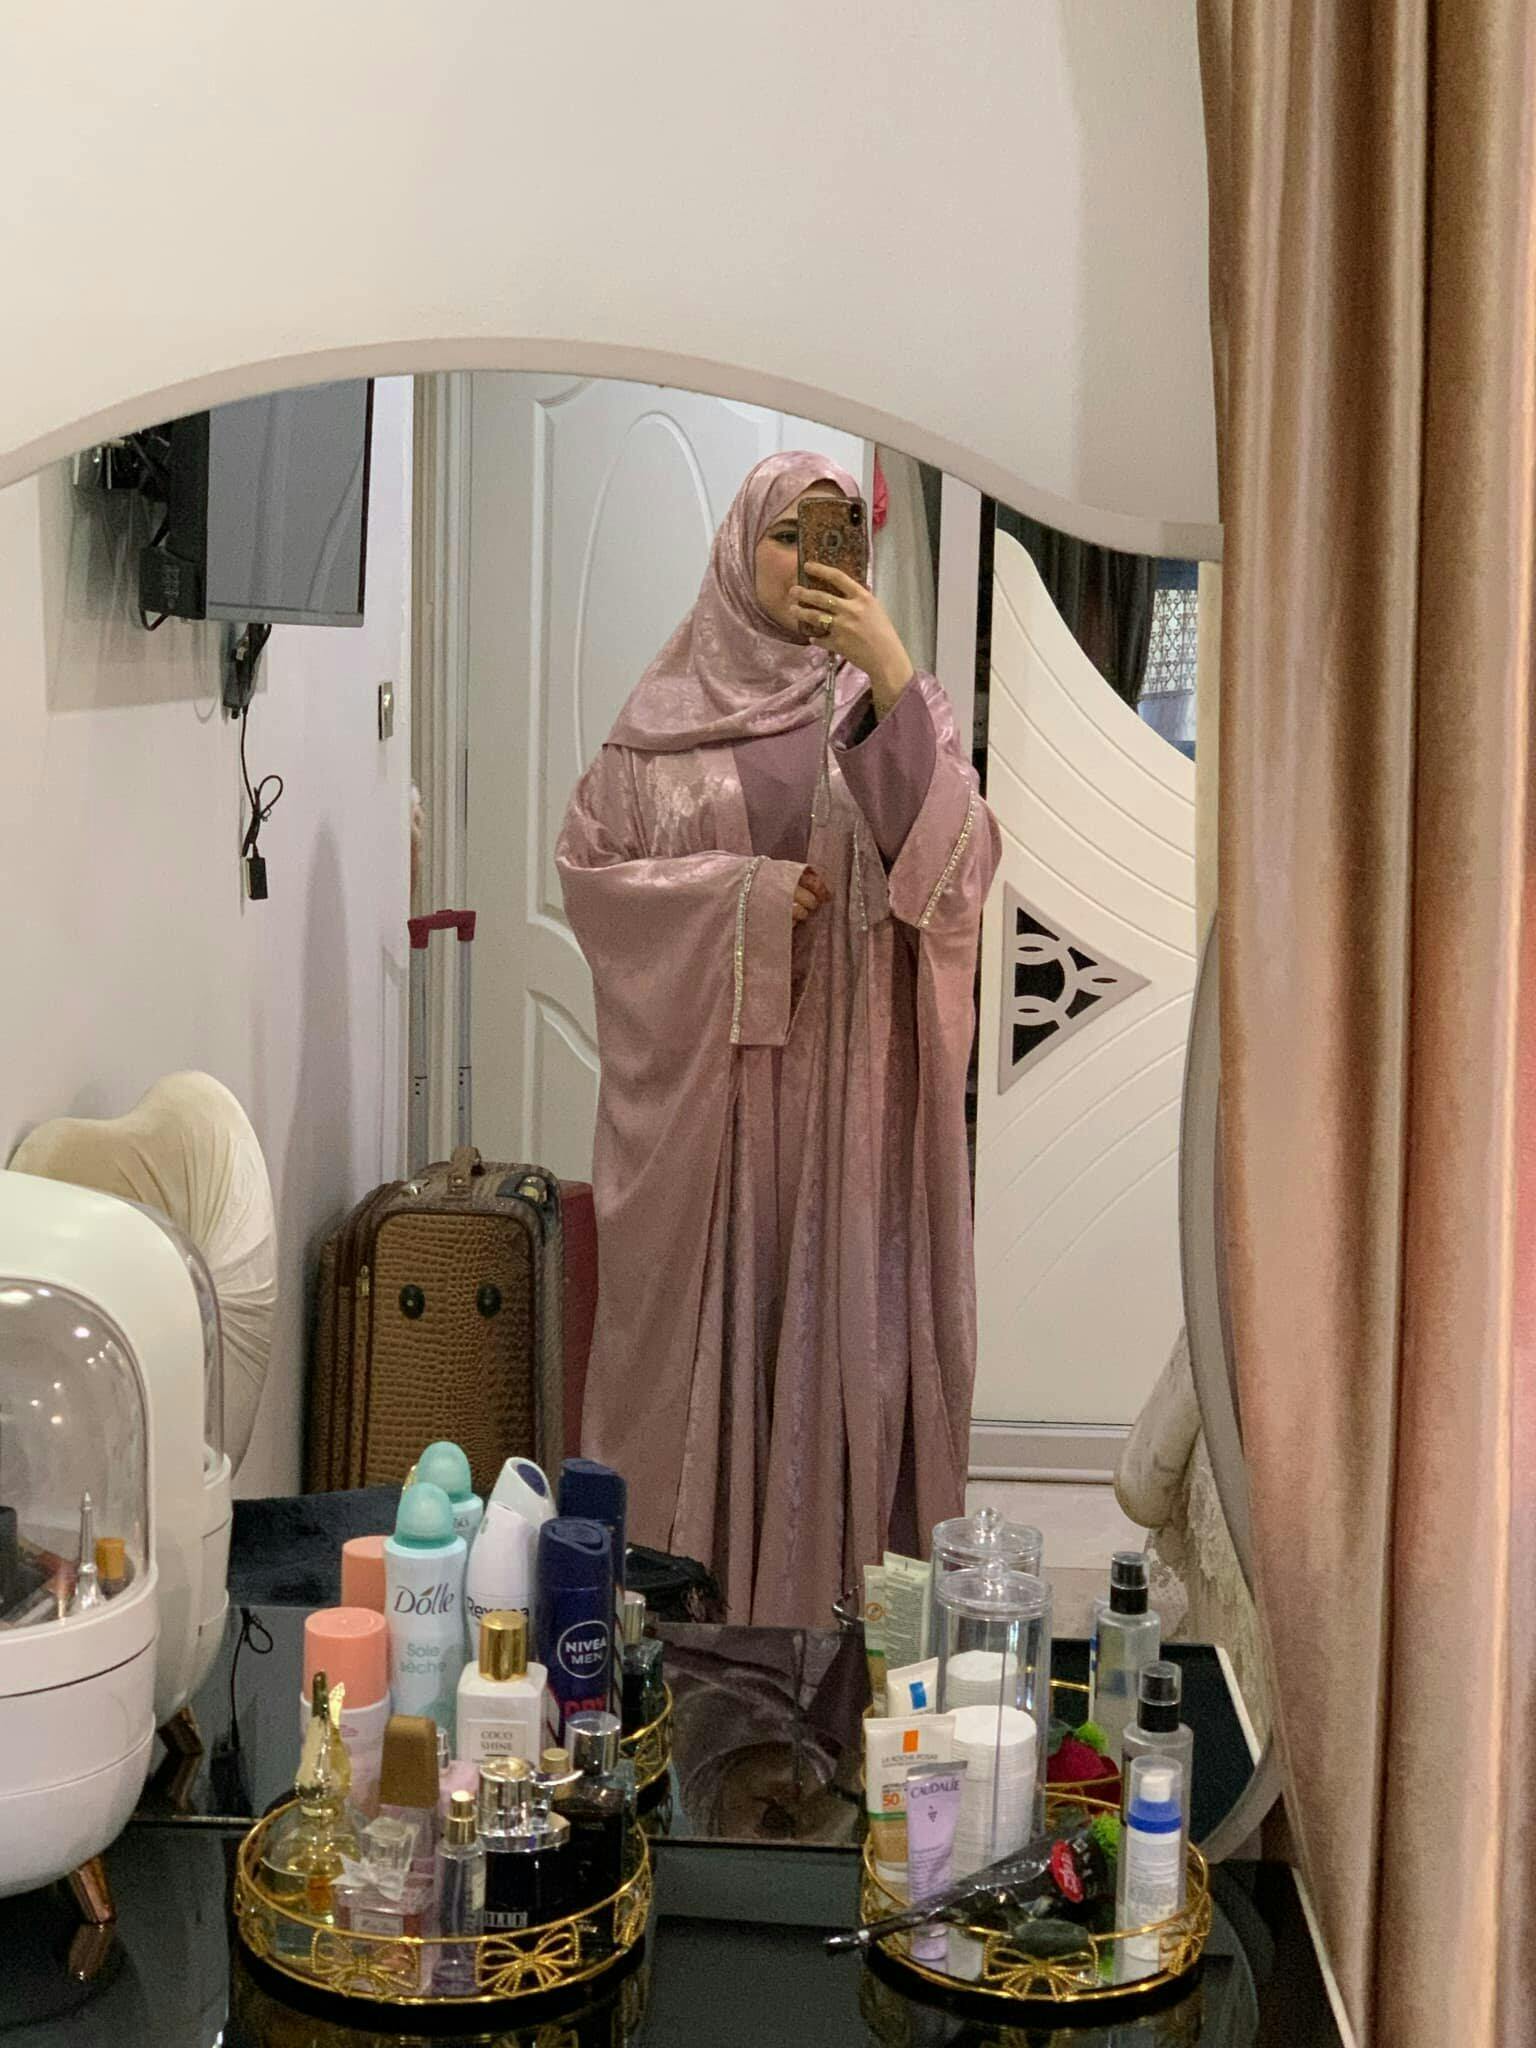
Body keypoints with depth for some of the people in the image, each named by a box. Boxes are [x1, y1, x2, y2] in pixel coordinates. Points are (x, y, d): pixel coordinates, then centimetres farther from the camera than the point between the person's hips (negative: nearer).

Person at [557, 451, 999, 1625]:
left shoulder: (887, 695, 4)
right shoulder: (671, 705, 6)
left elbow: (953, 854, -12)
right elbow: (589, 860, 4)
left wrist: (892, 676, -22)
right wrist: (734, 892, -10)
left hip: (844, 1079, 0)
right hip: (705, 1074, 1)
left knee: (833, 1319, 1)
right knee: (706, 1308, 5)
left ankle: (818, 1589, 10)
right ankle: (695, 1564, 17)